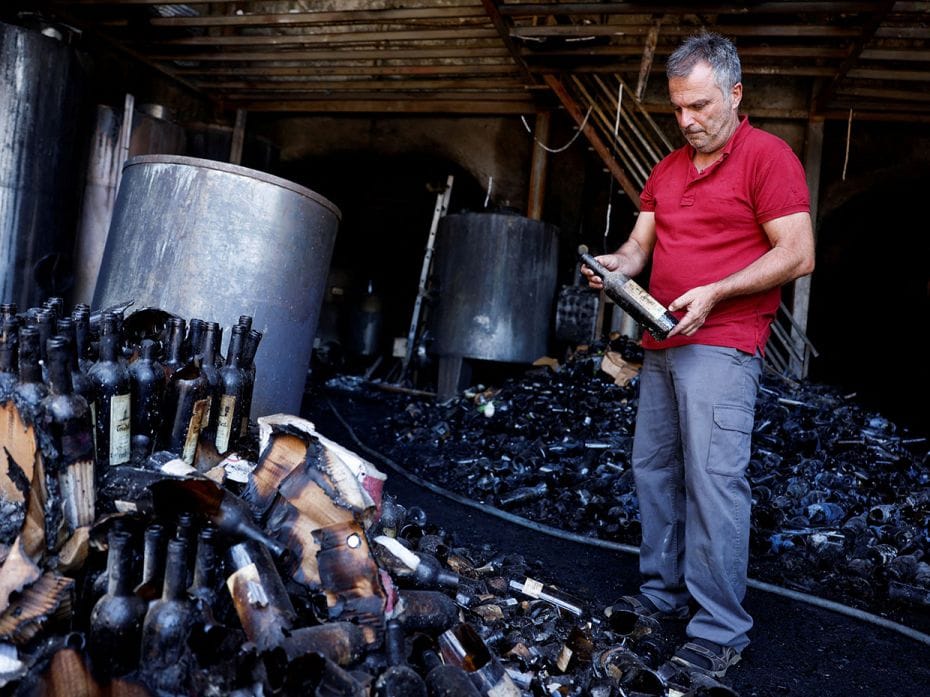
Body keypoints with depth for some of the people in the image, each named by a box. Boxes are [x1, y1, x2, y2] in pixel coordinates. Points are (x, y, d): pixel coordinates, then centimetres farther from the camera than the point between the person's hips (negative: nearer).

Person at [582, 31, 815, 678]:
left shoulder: (768, 155, -4)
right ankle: (662, 594, 24)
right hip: (661, 343, 8)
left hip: (721, 346, -8)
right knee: (653, 469, 10)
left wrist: (713, 293, -18)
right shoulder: (667, 170, 18)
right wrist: (616, 262, -5)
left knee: (713, 482, -9)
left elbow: (798, 255, -11)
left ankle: (721, 632, 1)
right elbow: (641, 243, 18)